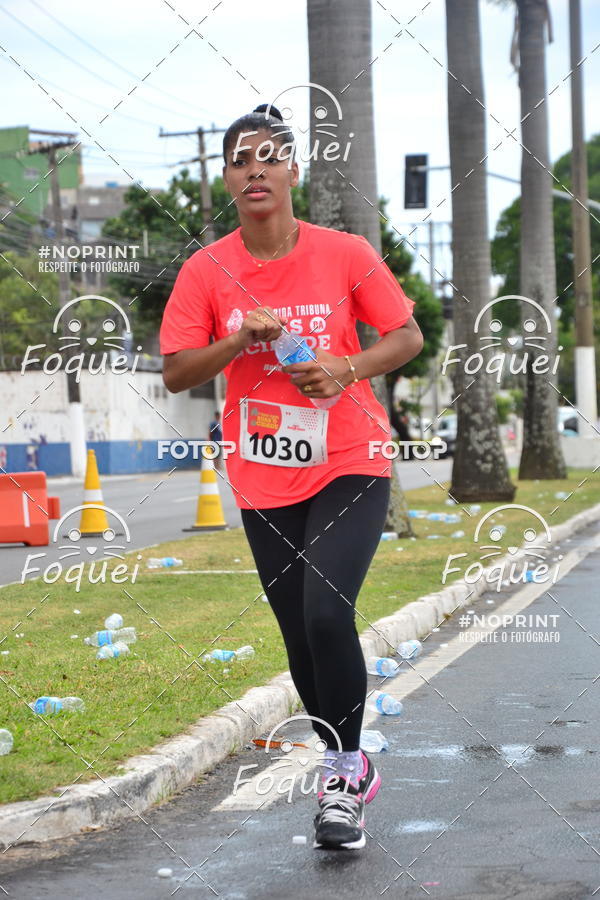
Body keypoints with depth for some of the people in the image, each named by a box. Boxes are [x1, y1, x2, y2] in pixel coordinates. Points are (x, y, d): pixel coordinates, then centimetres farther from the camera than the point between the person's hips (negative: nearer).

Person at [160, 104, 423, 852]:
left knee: (326, 613, -20)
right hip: (263, 482, 3)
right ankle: (349, 769, 30)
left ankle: (345, 769, 0)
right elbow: (175, 372, -5)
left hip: (349, 467, -3)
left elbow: (408, 336, -1)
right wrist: (240, 339, -22)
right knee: (301, 638, 10)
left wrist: (349, 368, -19)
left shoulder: (345, 253, -8)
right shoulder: (206, 271, -4)